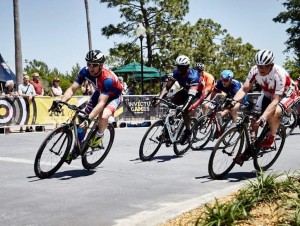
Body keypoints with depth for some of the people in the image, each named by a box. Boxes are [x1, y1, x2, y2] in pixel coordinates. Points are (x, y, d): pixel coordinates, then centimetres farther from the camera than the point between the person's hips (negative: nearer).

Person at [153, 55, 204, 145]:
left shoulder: (193, 76, -36)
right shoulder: (176, 73, -19)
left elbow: (191, 96, -45)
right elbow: (167, 87, -22)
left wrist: (182, 109, -59)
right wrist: (159, 98, -39)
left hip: (197, 92, -7)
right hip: (186, 90, 7)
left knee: (185, 110, -29)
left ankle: (188, 132, -8)